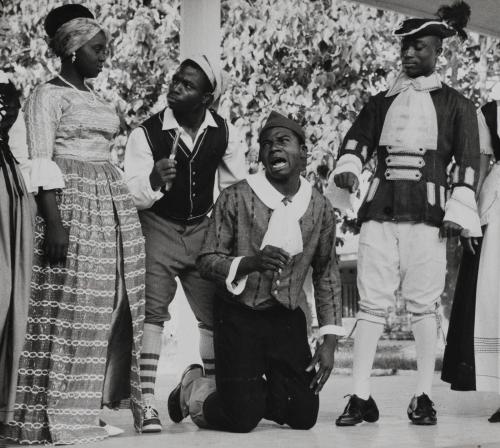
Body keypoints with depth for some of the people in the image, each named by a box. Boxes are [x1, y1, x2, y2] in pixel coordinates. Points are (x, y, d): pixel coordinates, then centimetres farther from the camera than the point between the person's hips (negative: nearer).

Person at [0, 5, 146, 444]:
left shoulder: (98, 100, 19)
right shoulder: (49, 95, -3)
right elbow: (41, 163, -11)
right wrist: (54, 222, -20)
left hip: (113, 205, 8)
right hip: (72, 204, -8)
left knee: (109, 307, 5)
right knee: (69, 309, -8)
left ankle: (100, 404, 10)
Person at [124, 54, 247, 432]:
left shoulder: (224, 134, -5)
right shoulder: (146, 133, -14)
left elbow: (237, 188, 7)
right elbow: (131, 196, -18)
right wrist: (153, 179, -38)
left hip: (203, 230, 3)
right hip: (157, 229, -3)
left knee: (216, 314, 5)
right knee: (152, 312, -14)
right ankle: (148, 404, -12)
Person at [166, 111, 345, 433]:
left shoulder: (320, 207, -1)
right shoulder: (236, 198, -11)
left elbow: (326, 274, 8)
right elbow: (207, 260, -8)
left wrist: (330, 340, 3)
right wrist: (249, 262, -29)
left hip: (288, 320, 4)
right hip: (238, 317, -4)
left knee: (303, 415, -1)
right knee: (242, 418, -11)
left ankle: (254, 393, 30)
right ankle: (194, 388, 22)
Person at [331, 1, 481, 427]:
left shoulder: (455, 104, 11)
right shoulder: (382, 102, 19)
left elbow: (468, 161, 4)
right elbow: (357, 139, 11)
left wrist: (458, 211, -7)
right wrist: (348, 166, -12)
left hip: (426, 214, -3)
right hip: (380, 210, 3)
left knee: (424, 303, -4)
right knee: (372, 302, -3)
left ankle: (423, 396, 2)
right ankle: (361, 396, -4)